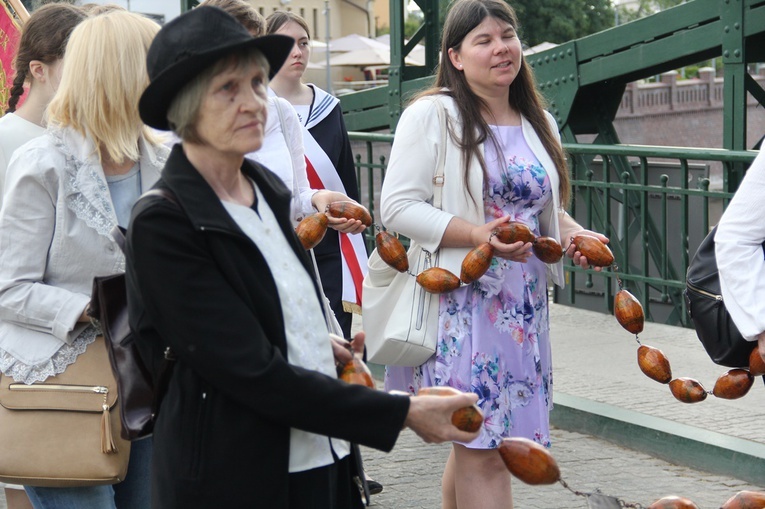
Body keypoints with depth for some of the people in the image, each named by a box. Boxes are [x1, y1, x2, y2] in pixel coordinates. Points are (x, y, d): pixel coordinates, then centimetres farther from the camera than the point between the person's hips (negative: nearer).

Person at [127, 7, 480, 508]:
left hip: (326, 464, 7)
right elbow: (254, 373, -21)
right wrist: (403, 413, -20)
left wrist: (315, 345, 5)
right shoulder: (161, 225, -16)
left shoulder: (268, 189, 8)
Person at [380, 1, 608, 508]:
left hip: (525, 303, 6)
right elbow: (397, 206, -12)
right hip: (463, 301, -6)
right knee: (481, 449, -8)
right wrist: (477, 235, -23)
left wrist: (575, 236, 2)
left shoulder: (538, 122, 14)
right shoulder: (432, 115, -6)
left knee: (474, 444, 13)